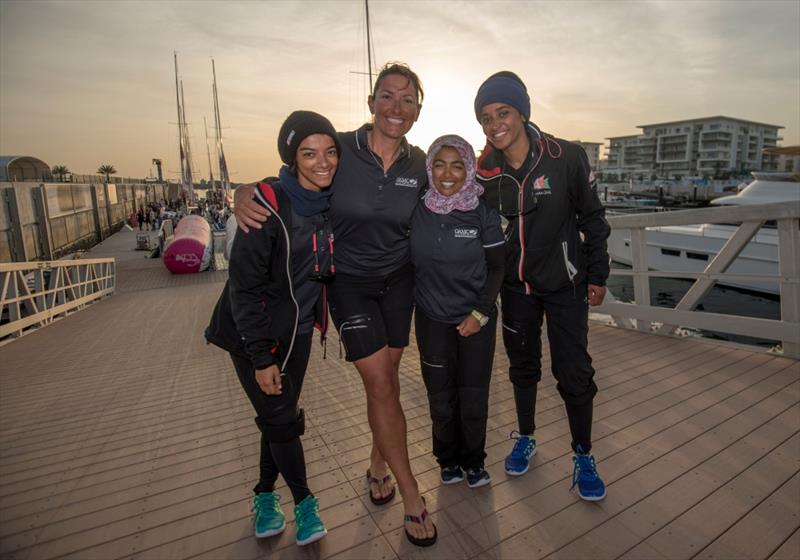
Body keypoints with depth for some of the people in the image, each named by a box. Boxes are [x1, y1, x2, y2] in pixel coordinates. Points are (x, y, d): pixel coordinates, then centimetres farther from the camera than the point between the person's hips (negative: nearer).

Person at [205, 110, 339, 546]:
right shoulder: (268, 204, -23)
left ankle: (265, 495, 38)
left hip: (297, 331, 5)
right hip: (253, 334, -5)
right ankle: (303, 502, 28)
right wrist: (261, 356, -19)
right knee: (281, 419, 3)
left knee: (280, 417, 15)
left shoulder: (333, 203, -4)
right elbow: (245, 286, -21)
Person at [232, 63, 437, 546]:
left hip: (398, 279, 3)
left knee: (386, 377, 10)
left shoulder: (420, 166, -4)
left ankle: (378, 463, 37)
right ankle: (413, 497, 14)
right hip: (349, 282, -3)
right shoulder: (340, 150, -14)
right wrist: (245, 196, -27)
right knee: (380, 383, -4)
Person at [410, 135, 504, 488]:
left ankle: (473, 460, 34)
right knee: (441, 397, 11)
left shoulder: (483, 212, -9)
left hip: (477, 319, -1)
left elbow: (496, 267, -4)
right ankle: (448, 459, 36)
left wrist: (480, 313, -10)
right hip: (432, 319, 1)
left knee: (474, 397, 8)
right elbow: (406, 261, 5)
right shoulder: (417, 211, -6)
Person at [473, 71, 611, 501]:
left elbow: (592, 218, -4)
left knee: (575, 372, 2)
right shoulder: (485, 172, -6)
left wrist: (597, 274, -2)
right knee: (522, 364, 15)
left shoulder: (566, 158, -13)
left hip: (565, 283, -2)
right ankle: (525, 439, 36)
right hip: (516, 286, 3)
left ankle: (583, 457, 23)